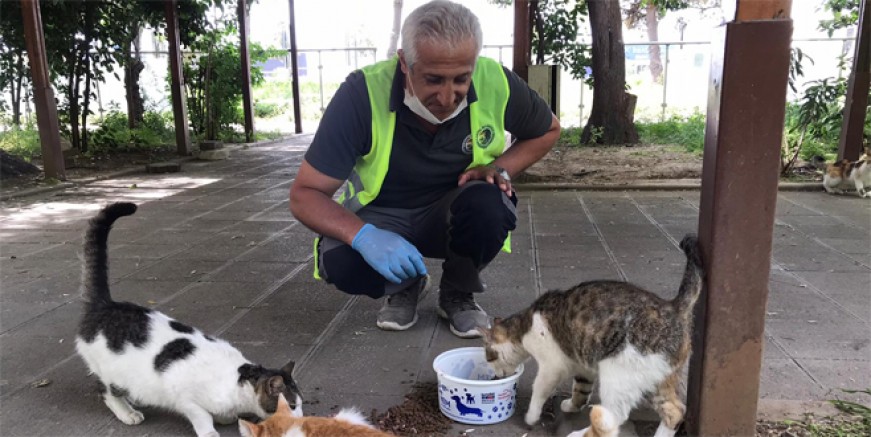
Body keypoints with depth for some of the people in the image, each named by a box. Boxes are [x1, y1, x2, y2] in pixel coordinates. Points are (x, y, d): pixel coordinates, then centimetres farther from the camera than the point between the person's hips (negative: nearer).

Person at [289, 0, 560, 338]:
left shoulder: (496, 83, -21)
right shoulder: (362, 94, -27)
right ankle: (405, 285, 5)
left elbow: (547, 130, 2)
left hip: (454, 214, 1)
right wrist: (363, 236, -42)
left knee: (489, 204, -32)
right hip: (381, 218, -1)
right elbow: (304, 195, -23)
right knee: (339, 262, -32)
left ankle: (458, 293, 0)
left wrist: (500, 168, -17)